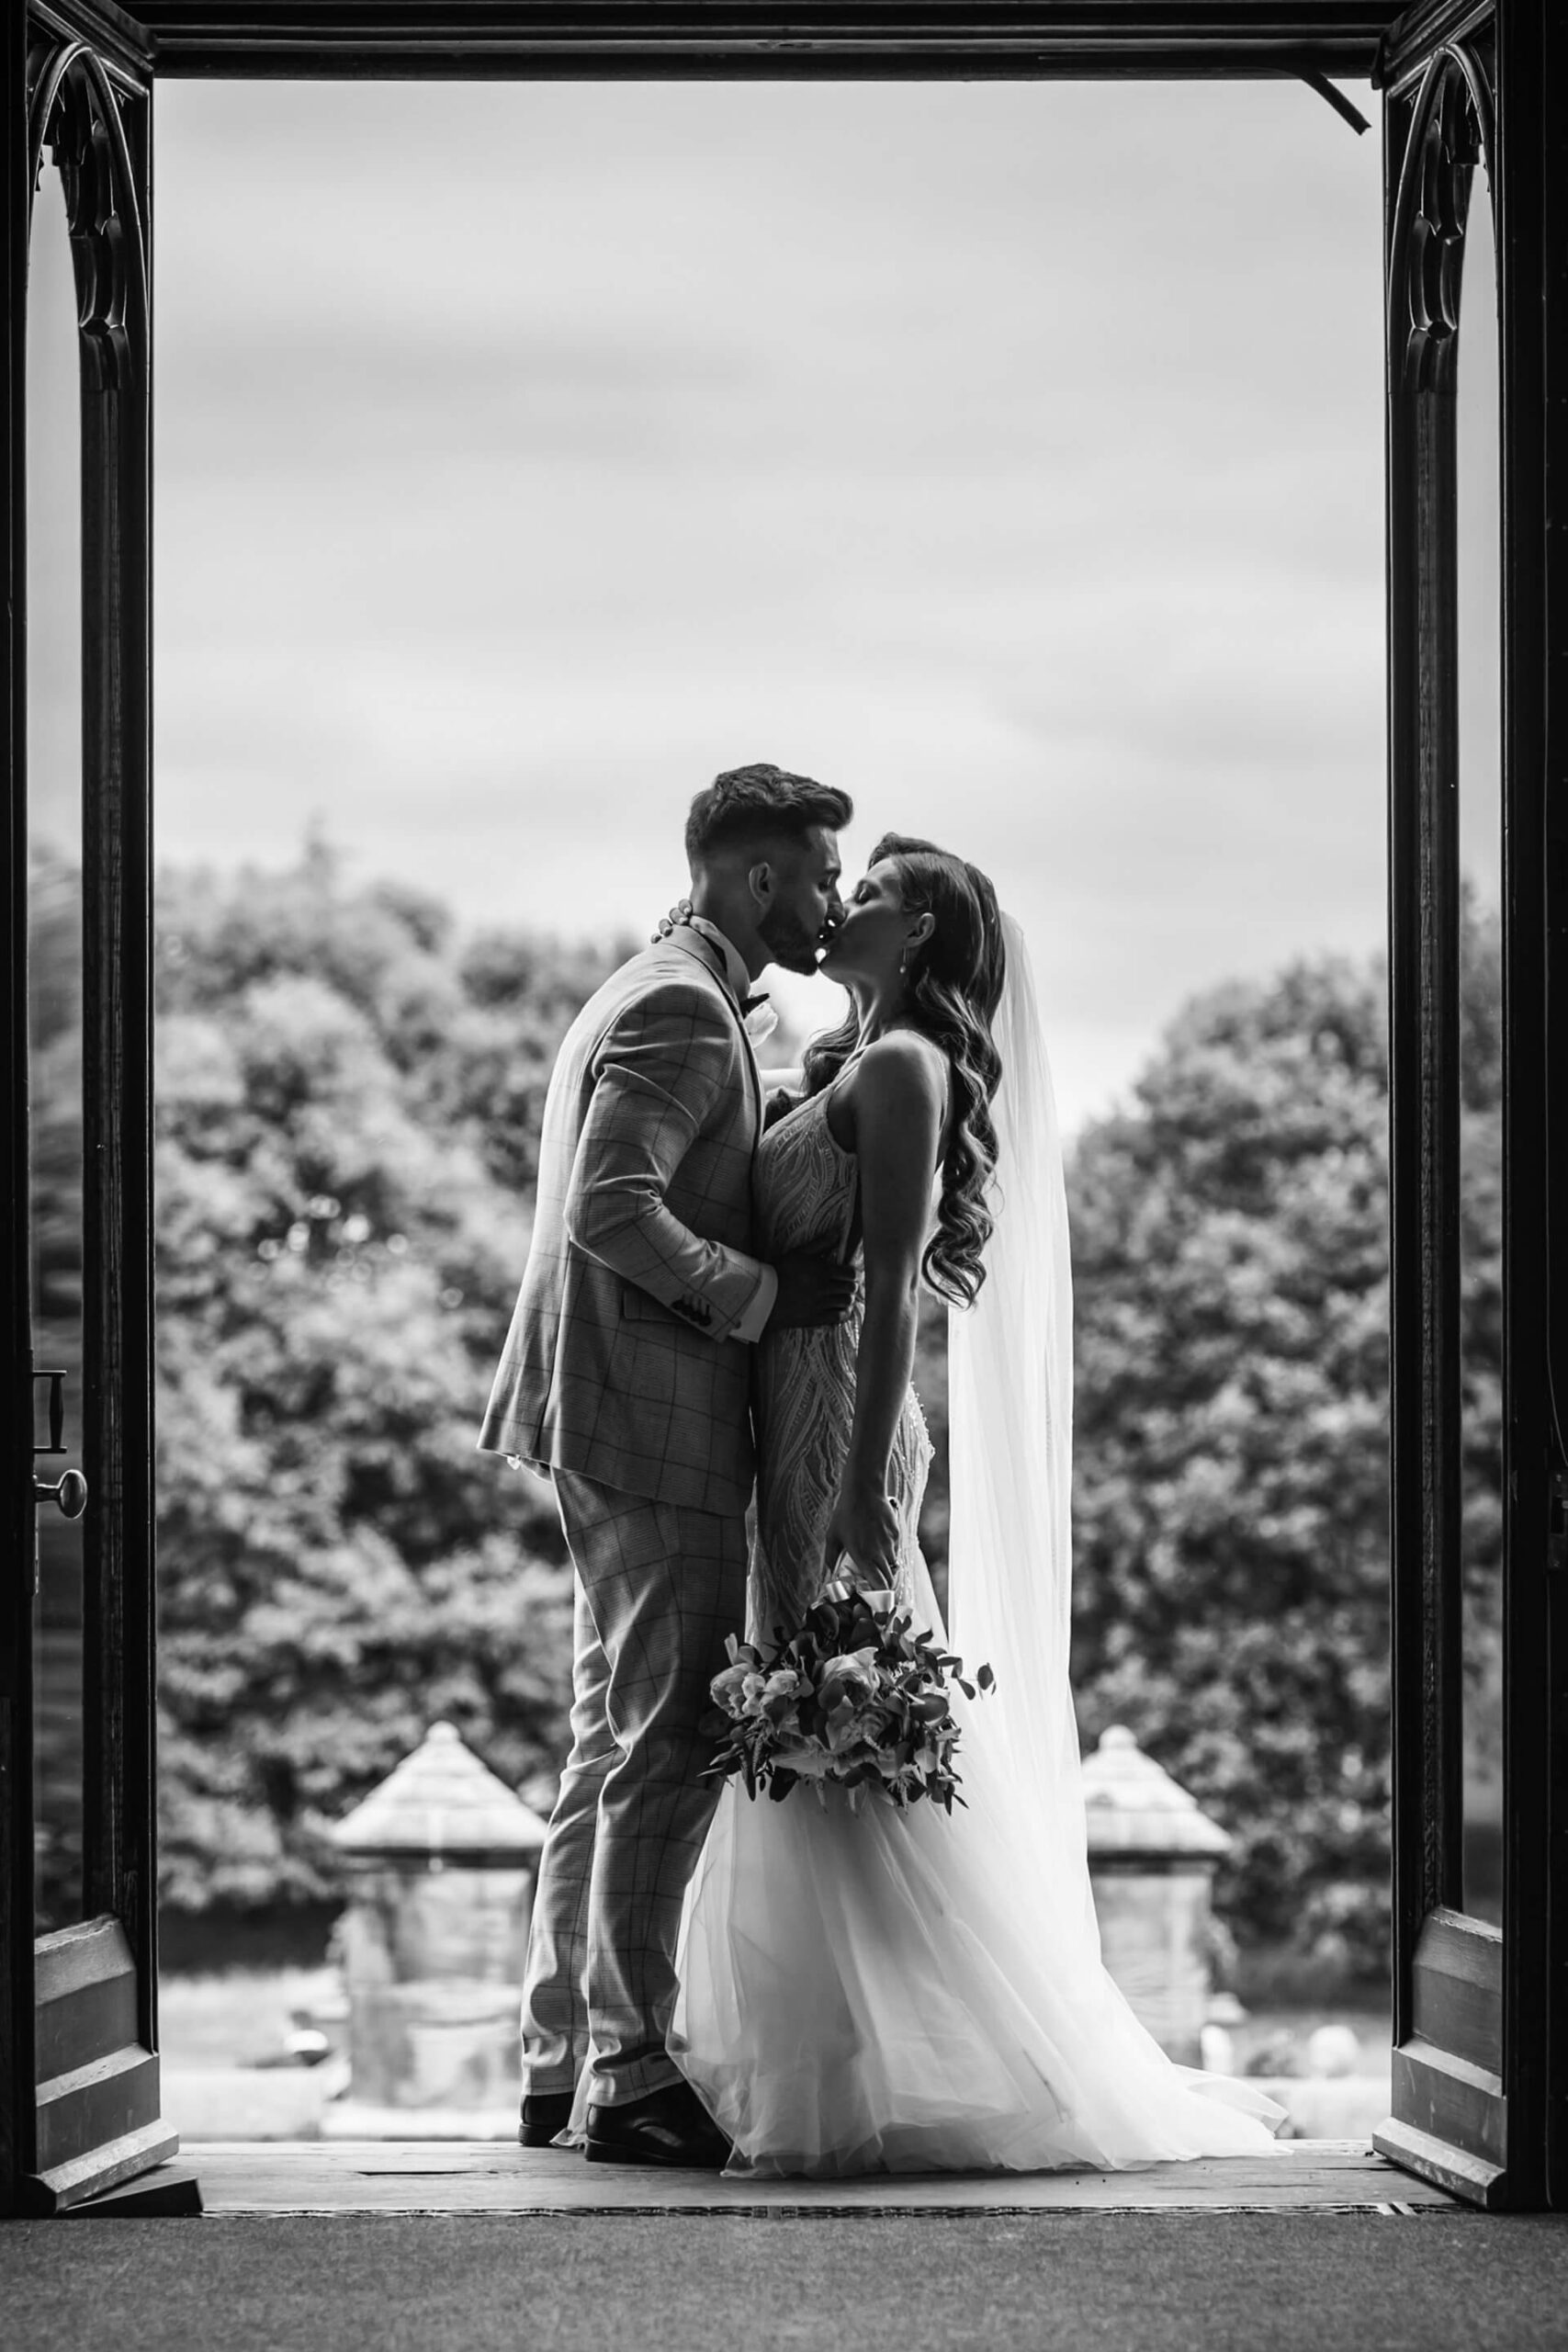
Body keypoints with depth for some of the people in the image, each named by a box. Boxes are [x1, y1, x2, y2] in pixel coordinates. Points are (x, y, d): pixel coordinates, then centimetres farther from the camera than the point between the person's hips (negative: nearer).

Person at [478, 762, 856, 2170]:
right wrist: (762, 1295, -21)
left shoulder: (663, 996, 19)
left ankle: (561, 2058, 20)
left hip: (613, 1428, 11)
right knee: (666, 1751, -7)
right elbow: (610, 1211, -25)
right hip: (657, 1423, -11)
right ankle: (629, 2075, -3)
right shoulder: (682, 1009, -15)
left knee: (617, 1742, 15)